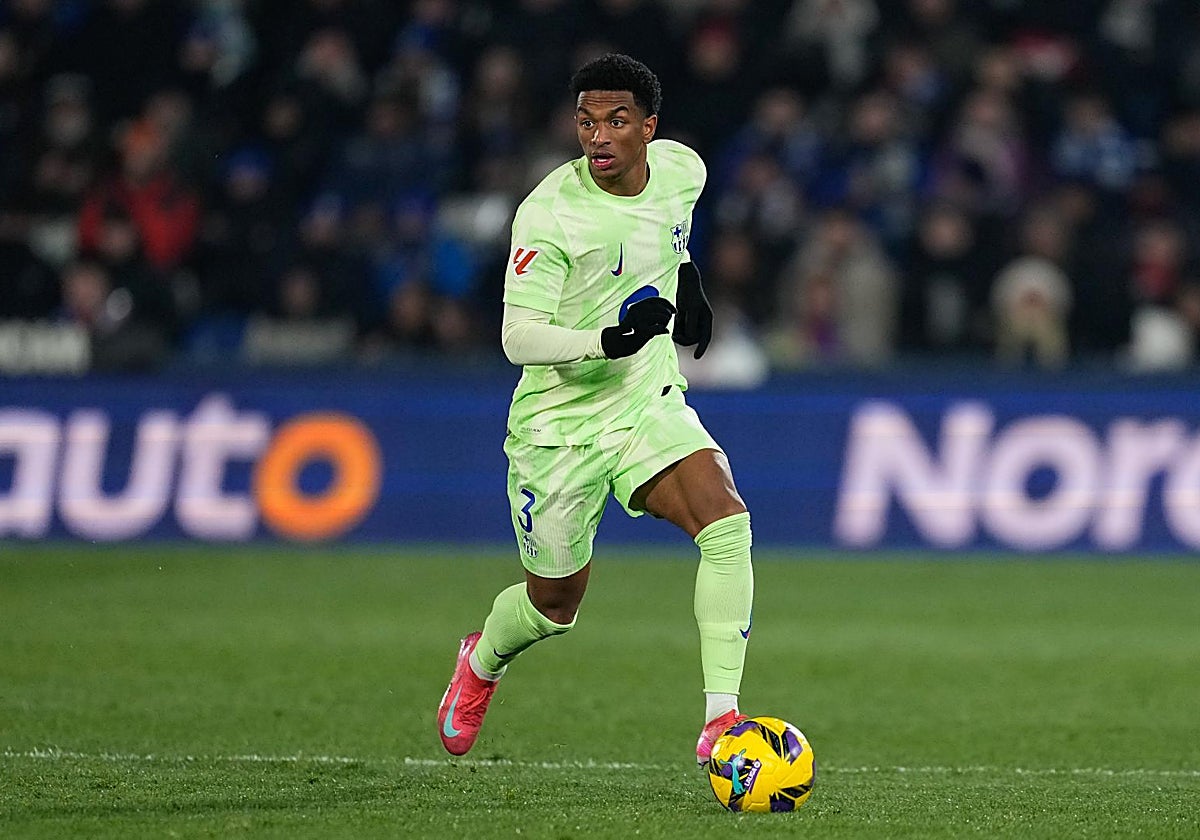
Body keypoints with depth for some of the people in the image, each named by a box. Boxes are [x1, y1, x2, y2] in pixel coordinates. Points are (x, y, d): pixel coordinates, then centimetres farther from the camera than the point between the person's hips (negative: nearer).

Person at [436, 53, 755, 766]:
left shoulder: (682, 169, -4)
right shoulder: (550, 212, -21)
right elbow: (517, 337, -26)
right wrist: (609, 340, -39)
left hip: (651, 403, 4)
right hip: (559, 421, -4)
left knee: (727, 524, -23)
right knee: (554, 605, 10)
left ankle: (721, 720, -21)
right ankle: (483, 660, 47)